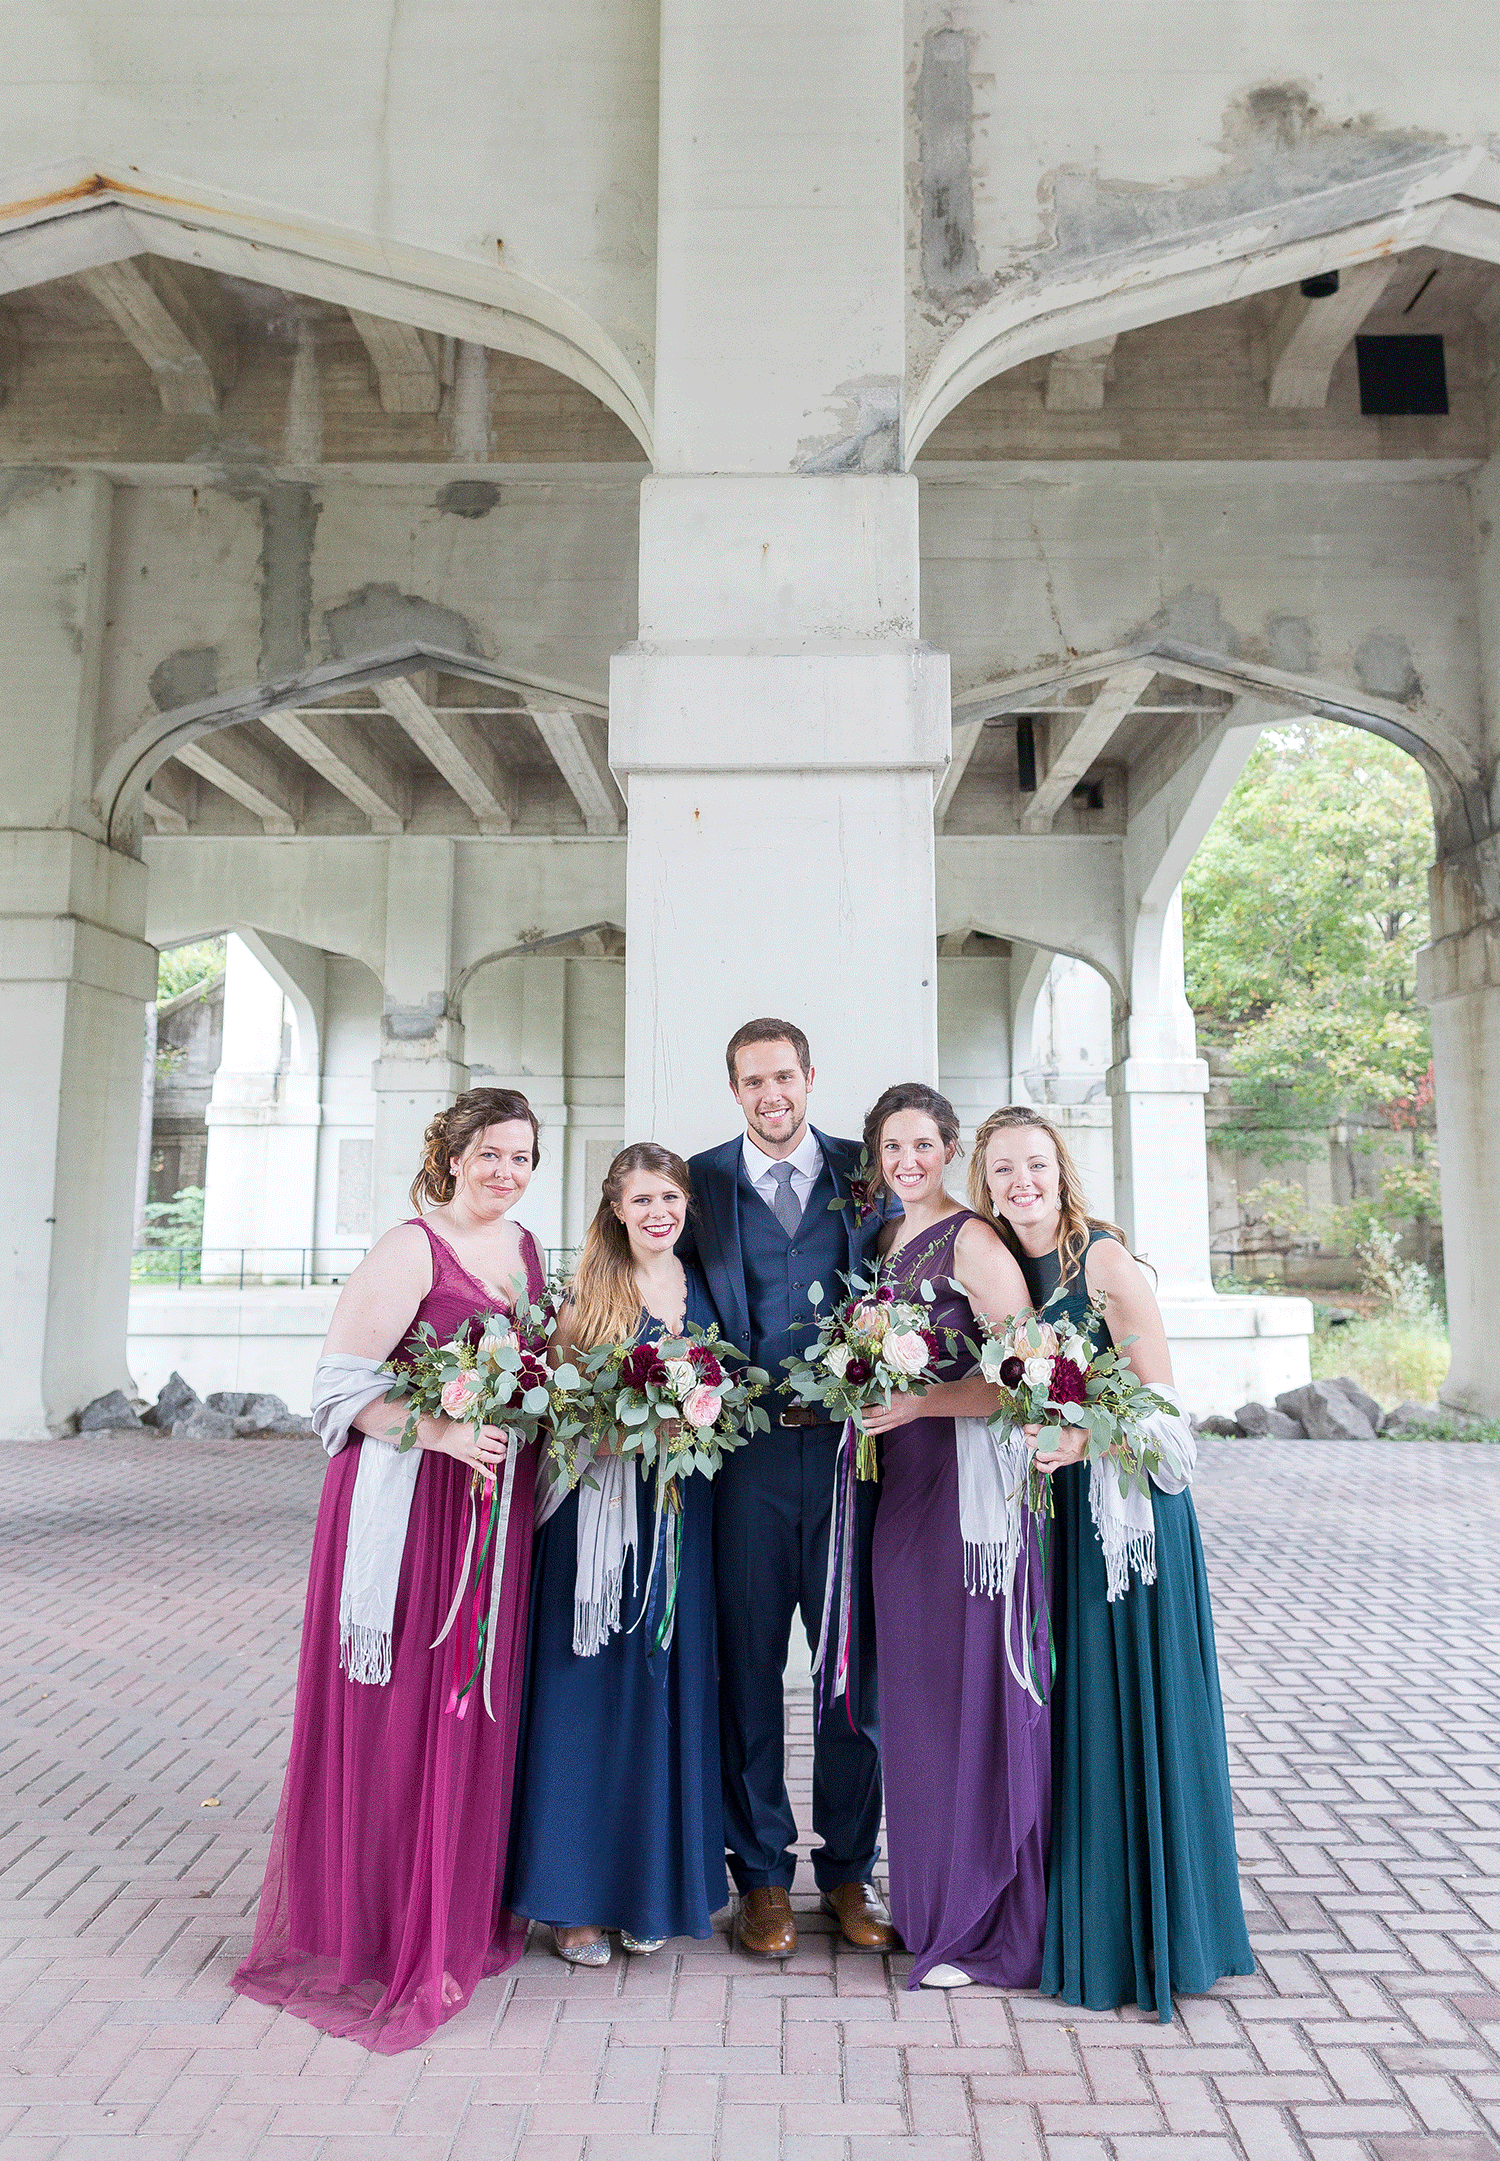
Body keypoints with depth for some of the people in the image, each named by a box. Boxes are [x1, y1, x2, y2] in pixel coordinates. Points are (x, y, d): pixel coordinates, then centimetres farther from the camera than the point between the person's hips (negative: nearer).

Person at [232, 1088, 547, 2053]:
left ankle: (466, 1906, 33)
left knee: (482, 1702, 15)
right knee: (402, 1708, 2)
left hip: (500, 1501, 7)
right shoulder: (410, 1249, -11)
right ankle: (386, 1932, 20)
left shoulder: (527, 1247, 12)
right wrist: (445, 1431, -25)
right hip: (410, 1500, -7)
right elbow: (345, 1382, -15)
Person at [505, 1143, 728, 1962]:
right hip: (598, 1511, -3)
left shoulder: (703, 1286, 8)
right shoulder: (587, 1290, -1)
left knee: (667, 1686, 10)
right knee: (591, 1688, 4)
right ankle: (579, 1896, 17)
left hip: (680, 1513, 3)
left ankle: (652, 1888, 26)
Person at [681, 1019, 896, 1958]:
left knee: (856, 1661, 10)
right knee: (749, 1663, 9)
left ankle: (850, 1870, 28)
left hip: (847, 1441, 1)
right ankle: (763, 1874, 27)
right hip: (746, 1449, 0)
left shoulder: (864, 1173, 7)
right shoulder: (702, 1180, 5)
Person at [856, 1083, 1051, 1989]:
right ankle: (933, 1903, 33)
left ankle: (988, 1928, 18)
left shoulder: (973, 1240, -11)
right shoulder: (885, 1241, 13)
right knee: (917, 1696, 16)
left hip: (971, 1480, -8)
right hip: (902, 1483, 8)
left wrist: (921, 1403, -21)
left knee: (972, 1692, 2)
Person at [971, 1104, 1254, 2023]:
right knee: (1069, 1707, 13)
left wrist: (1084, 1439, -30)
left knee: (1134, 1709, 3)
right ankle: (1078, 1923, 29)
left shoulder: (1107, 1261, -12)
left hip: (1127, 1507, -5)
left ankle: (1150, 1931, 20)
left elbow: (1160, 1399, -14)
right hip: (1049, 1508, 6)